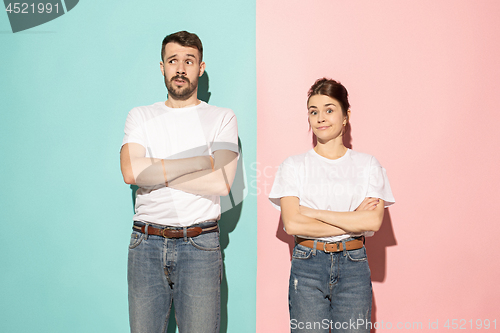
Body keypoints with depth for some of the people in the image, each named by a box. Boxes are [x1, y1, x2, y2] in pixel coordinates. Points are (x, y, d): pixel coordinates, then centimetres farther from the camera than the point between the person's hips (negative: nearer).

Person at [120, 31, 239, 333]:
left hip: (200, 244, -1)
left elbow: (221, 183, -9)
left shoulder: (222, 118, 6)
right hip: (147, 243, 2)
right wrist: (201, 161, -7)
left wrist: (155, 172, -7)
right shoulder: (140, 116, 11)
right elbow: (130, 171, -8)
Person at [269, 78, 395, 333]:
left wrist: (313, 213, -10)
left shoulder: (368, 165, 5)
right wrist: (353, 221, -9)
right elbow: (292, 223, -9)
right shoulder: (294, 165, 2)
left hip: (353, 266, 1)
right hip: (307, 266, 0)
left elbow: (374, 221, -8)